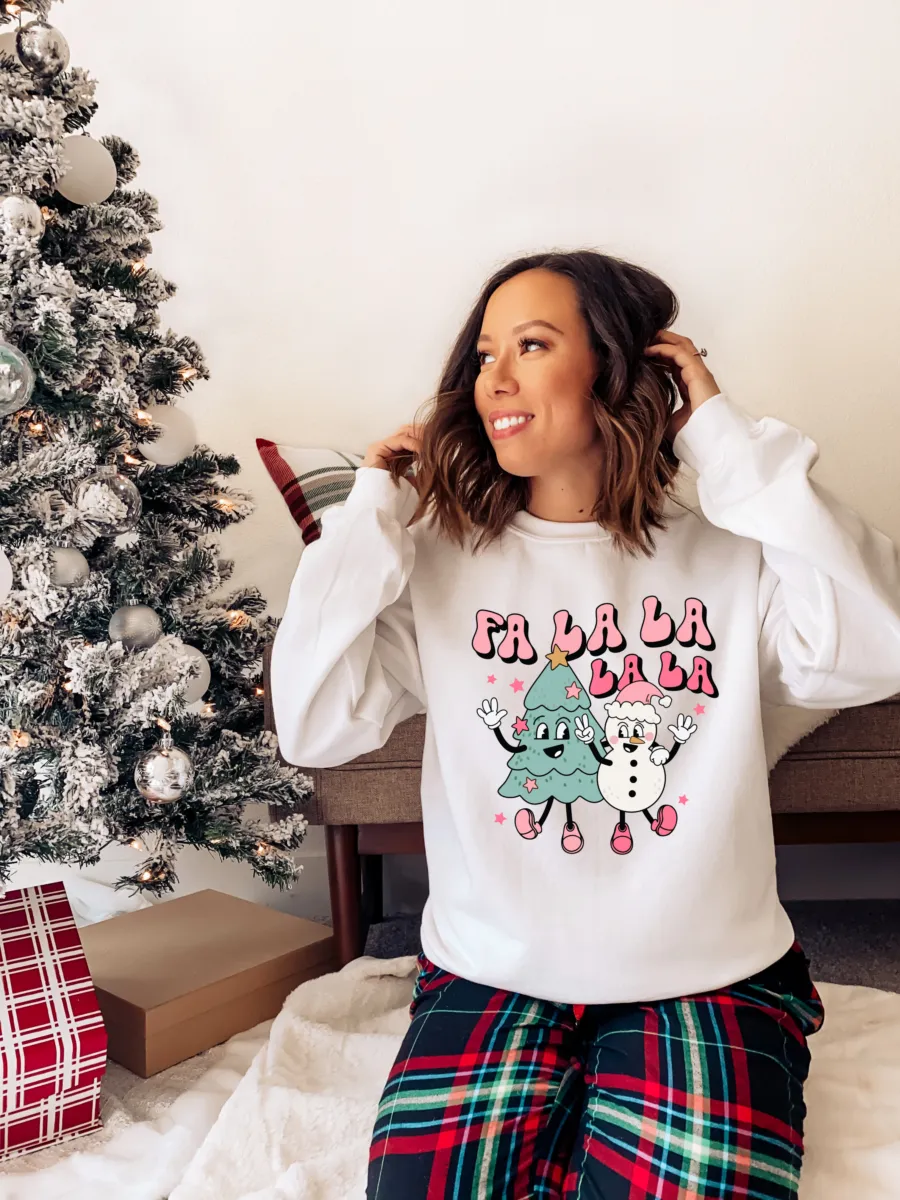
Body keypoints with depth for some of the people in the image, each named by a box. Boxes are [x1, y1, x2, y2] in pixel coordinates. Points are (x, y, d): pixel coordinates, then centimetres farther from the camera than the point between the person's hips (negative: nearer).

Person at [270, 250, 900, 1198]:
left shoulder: (730, 557, -3)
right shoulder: (440, 561, -2)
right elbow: (314, 728, -10)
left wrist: (729, 439, -16)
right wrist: (372, 512, -9)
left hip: (709, 980, 0)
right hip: (490, 975, 1)